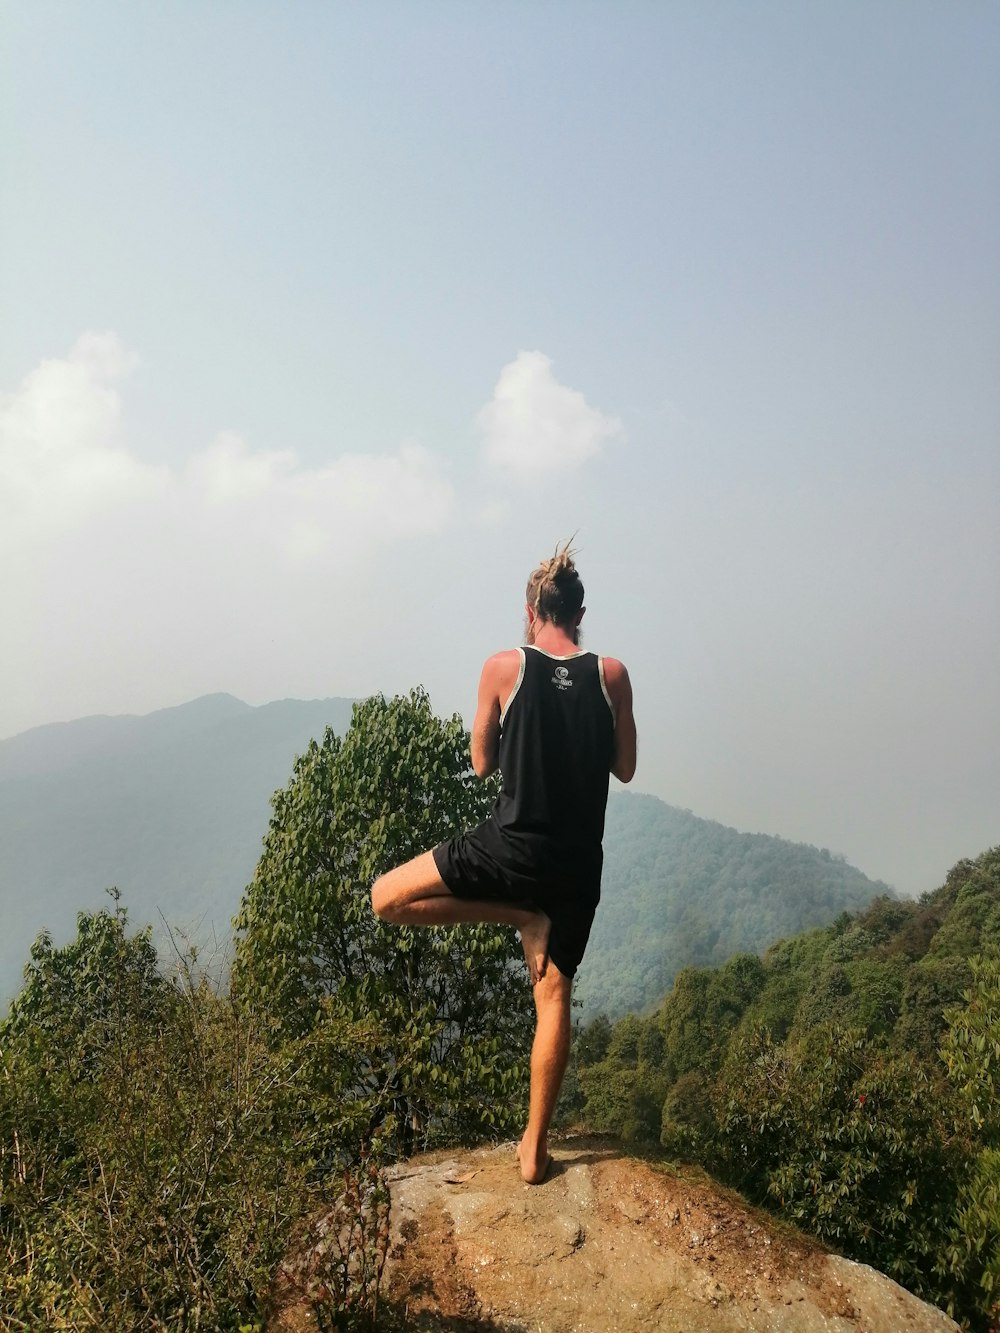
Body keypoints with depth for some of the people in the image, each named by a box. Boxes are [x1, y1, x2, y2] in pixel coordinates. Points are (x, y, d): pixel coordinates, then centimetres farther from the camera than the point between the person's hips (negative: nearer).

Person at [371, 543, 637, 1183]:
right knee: (554, 998, 12)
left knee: (388, 897, 10)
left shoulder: (504, 669, -4)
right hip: (579, 863, 4)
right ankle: (535, 1149, 16)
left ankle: (521, 918, 1)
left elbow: (483, 764, 5)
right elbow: (626, 767, 9)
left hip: (510, 847, -4)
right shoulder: (612, 675, 0)